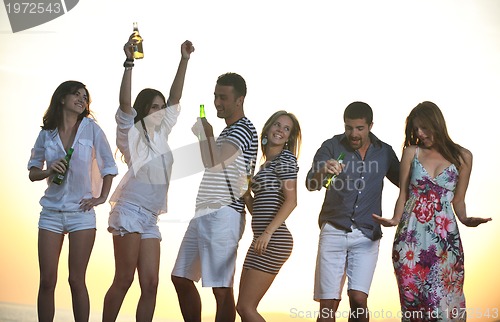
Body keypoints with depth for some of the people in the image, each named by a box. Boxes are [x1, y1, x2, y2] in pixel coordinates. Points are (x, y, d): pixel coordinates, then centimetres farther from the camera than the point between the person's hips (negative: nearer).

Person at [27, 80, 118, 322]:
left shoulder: (91, 129, -2)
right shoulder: (47, 133, 3)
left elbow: (109, 166, 7)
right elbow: (32, 172, 10)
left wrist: (102, 197, 0)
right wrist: (49, 171, -10)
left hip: (81, 213, -2)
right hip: (51, 212, 2)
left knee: (76, 280, -1)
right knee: (47, 281, 0)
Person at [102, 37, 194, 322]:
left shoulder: (160, 134, 17)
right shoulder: (132, 133, 0)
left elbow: (175, 98, 15)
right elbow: (125, 103, -17)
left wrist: (184, 60, 11)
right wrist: (129, 63, -24)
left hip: (150, 219, 7)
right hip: (129, 212, -6)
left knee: (150, 285, -1)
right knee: (124, 280, -9)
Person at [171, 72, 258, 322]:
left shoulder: (243, 130, -10)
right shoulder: (227, 131, 22)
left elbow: (212, 162, -23)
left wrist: (205, 134, -11)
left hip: (223, 215, -11)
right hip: (203, 214, 11)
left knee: (222, 289, -9)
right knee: (181, 278, 14)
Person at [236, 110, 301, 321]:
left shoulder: (285, 158, -3)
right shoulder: (266, 164, 22)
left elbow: (291, 201, -15)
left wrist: (268, 233, -23)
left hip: (274, 241, -9)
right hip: (262, 240, 9)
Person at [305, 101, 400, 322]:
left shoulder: (384, 152, 6)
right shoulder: (332, 147, -1)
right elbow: (310, 184, -13)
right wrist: (322, 171, -35)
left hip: (367, 235, 1)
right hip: (333, 231, -1)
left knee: (358, 298, -12)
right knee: (328, 303, -4)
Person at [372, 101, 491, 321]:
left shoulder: (462, 156, 6)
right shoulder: (412, 152, 6)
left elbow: (458, 200, 11)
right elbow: (403, 194, 8)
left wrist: (464, 219, -8)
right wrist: (395, 219, -9)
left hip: (444, 237, 0)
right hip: (411, 236, 1)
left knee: (444, 302, -1)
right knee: (413, 300, 3)